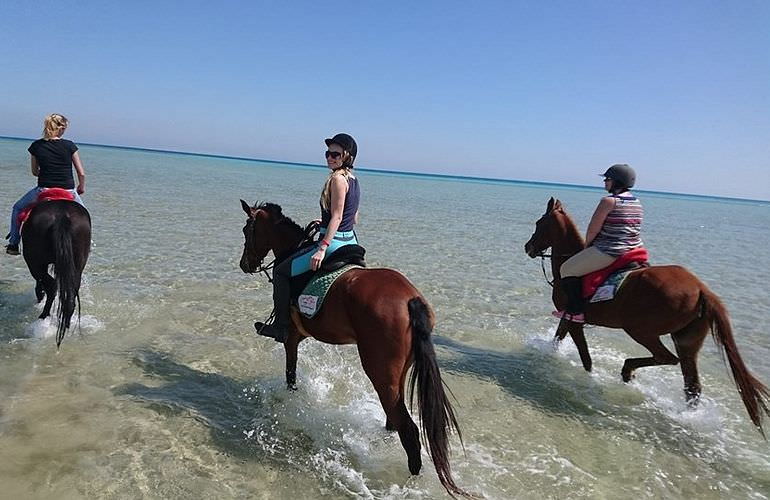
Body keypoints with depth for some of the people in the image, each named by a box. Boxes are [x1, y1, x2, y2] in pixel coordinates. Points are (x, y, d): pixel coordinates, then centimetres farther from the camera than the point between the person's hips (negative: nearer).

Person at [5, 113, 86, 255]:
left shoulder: (36, 146, 0)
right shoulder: (70, 146, -4)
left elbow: (34, 172, 11)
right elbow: (81, 173, -2)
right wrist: (82, 187, 15)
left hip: (44, 190, 1)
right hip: (68, 191, 0)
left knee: (17, 208, 26)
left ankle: (13, 244, 25)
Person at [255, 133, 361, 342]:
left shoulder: (337, 178, -14)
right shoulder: (353, 180, 13)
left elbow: (336, 217, -21)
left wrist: (322, 248, -25)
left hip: (334, 243, -10)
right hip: (350, 241, 10)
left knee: (281, 271, 0)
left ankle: (281, 327, 2)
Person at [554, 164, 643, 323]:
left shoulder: (609, 201, -14)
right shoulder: (637, 203, 13)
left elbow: (592, 230, -13)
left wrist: (587, 245, 5)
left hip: (609, 252, -10)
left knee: (567, 269, 0)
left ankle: (577, 312, -3)